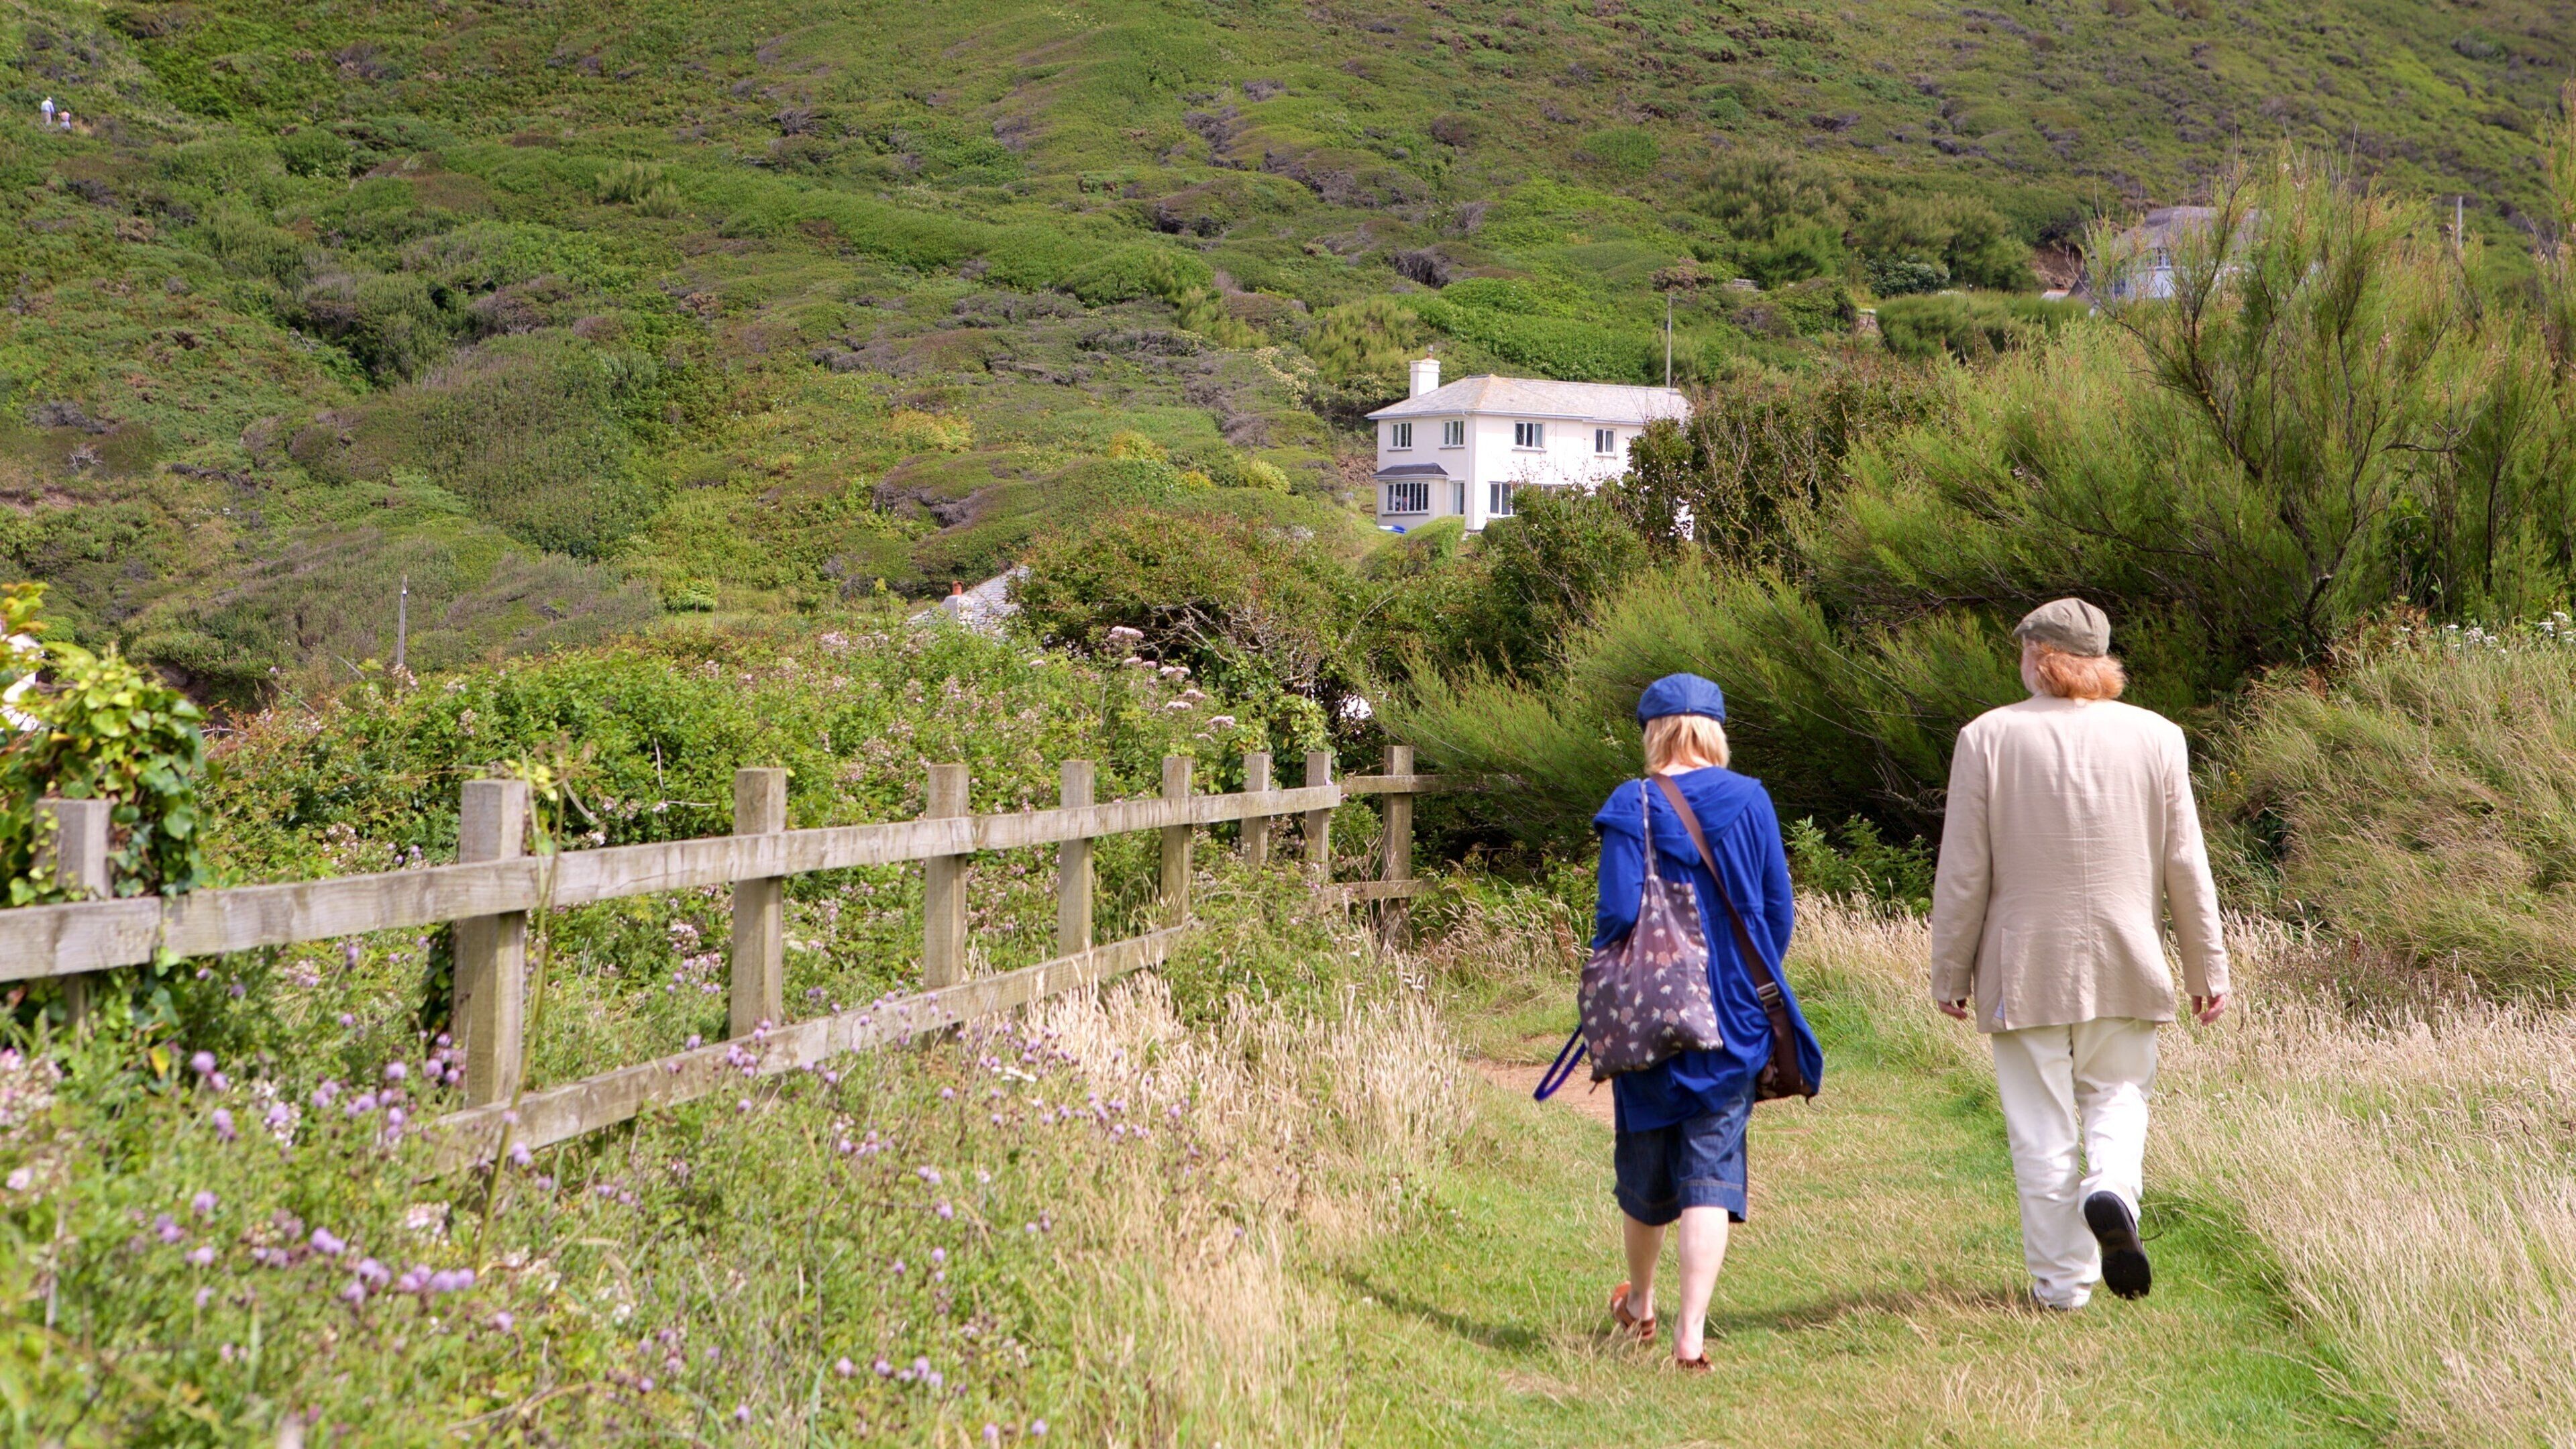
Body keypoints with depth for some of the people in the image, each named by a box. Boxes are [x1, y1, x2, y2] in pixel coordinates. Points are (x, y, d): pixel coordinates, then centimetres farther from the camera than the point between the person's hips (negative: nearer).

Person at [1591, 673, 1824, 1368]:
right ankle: (1691, 1329, -9)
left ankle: (1639, 1303, 36)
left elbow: (1617, 915, -14)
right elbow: (1778, 910, 1)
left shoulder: (1632, 807, -9)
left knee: (1646, 1160, 16)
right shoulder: (1749, 801, -1)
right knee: (1713, 1164, 2)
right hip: (1735, 1020, 1)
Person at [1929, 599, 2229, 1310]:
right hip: (2124, 961, 2)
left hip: (2024, 965, -2)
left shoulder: (1987, 737, -5)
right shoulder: (2155, 737, 1)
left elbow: (1962, 872, -5)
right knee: (2117, 1093, 17)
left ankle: (2062, 1279, 8)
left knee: (2042, 1125, 6)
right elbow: (2186, 866, 3)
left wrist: (1950, 973, 3)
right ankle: (2111, 1187, -12)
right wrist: (2208, 966, 11)